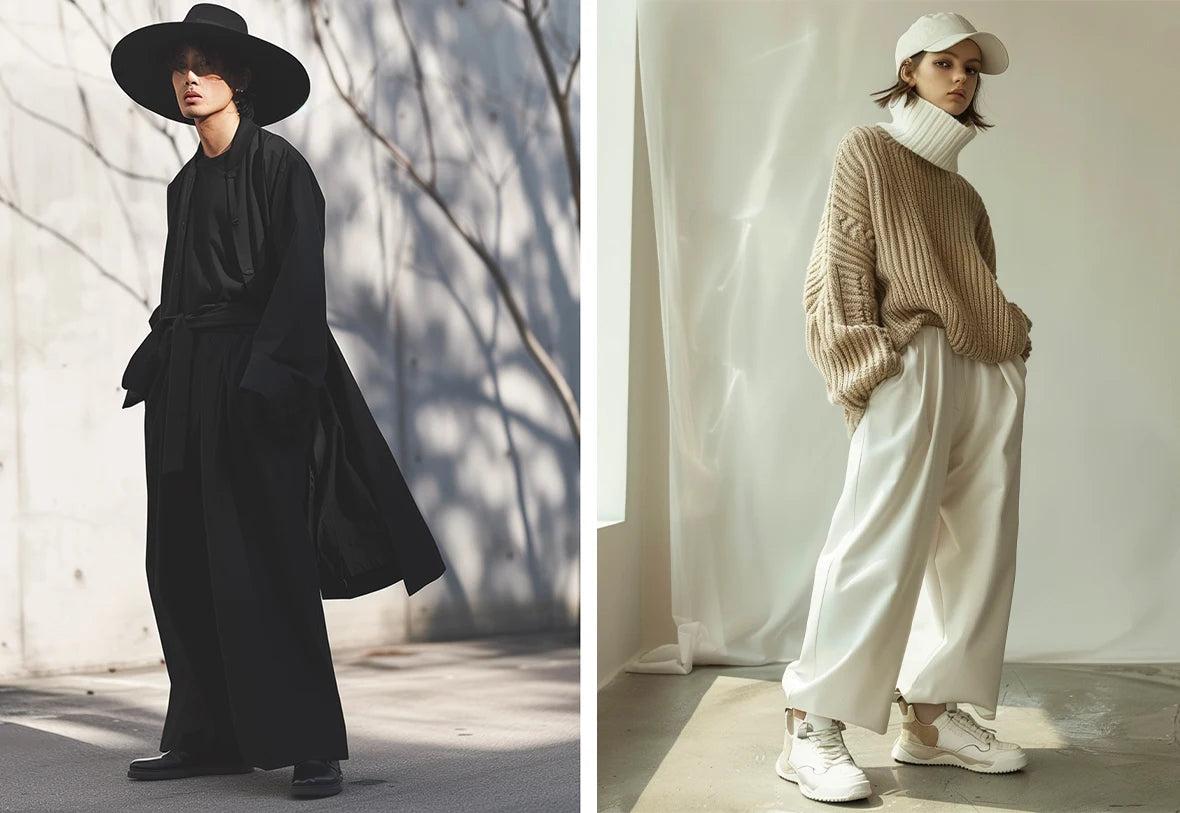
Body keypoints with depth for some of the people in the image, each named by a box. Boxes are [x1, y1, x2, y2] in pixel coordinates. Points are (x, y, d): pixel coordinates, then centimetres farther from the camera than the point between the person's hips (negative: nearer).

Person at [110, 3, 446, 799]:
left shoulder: (279, 165, -4)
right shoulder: (186, 184, 17)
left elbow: (298, 281, -12)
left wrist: (267, 377, -20)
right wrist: (150, 367, 12)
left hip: (250, 379, -7)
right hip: (183, 382, 8)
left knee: (263, 567, -9)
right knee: (183, 567, 6)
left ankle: (312, 747, -3)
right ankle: (208, 736, 14)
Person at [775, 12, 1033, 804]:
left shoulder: (964, 191, 24)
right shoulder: (869, 151, 6)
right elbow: (838, 269, -3)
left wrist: (1014, 333, 4)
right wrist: (865, 366, -12)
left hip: (991, 377, 7)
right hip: (912, 366, -7)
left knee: (977, 548, 2)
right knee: (884, 542, -13)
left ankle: (932, 714, 8)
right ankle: (813, 725, -11)